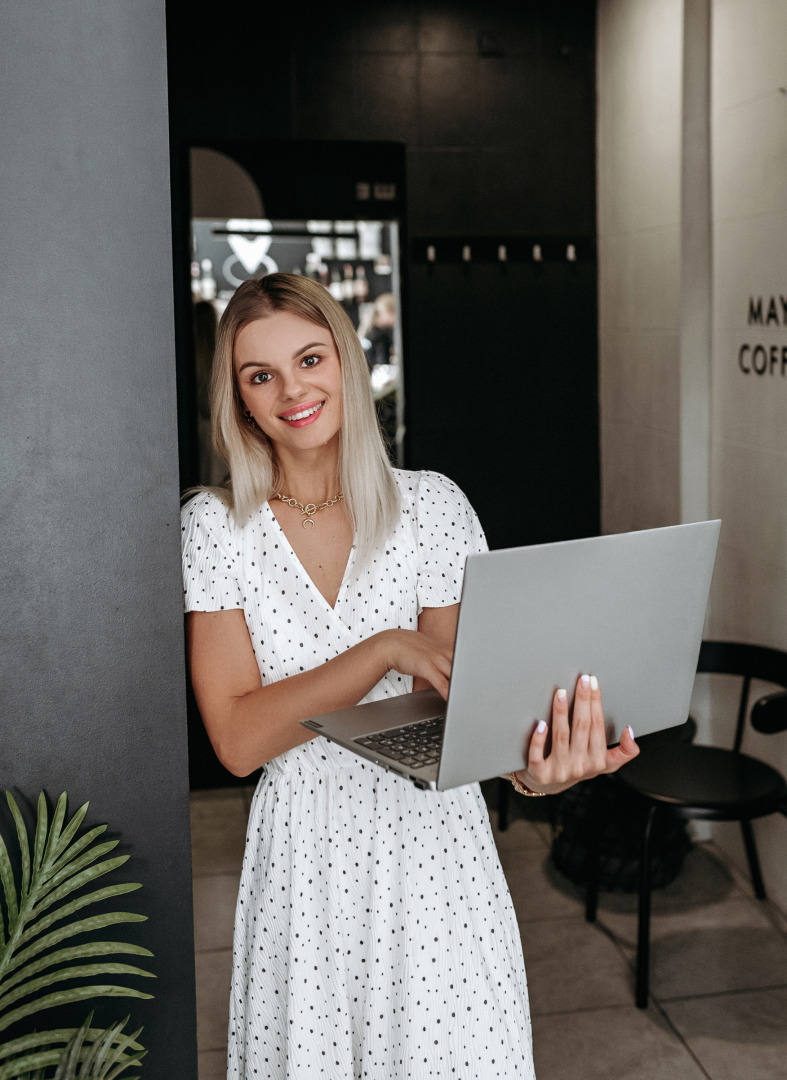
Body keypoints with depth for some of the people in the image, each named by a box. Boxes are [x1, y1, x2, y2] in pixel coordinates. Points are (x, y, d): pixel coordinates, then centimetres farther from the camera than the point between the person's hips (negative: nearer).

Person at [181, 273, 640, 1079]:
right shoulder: (215, 526, -5)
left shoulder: (431, 506, -4)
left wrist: (530, 765, -30)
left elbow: (457, 699, -7)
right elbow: (238, 740, -12)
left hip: (435, 835, 0)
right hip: (306, 851, 0)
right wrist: (387, 650, -23)